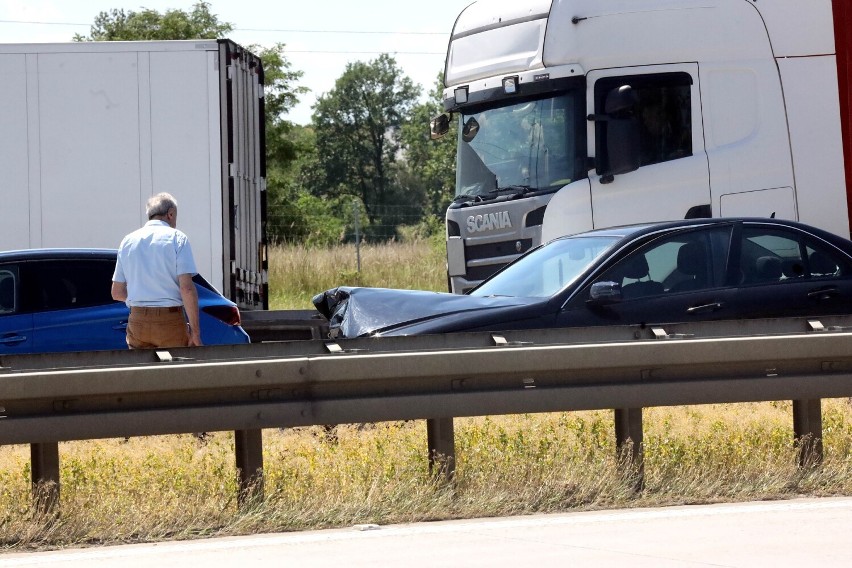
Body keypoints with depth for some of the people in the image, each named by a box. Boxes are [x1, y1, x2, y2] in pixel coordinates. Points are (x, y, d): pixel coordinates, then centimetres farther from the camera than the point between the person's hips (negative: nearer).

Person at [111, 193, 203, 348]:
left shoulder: (128, 241, 11)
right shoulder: (176, 238, -3)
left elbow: (117, 293, 11)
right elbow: (187, 288, -13)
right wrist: (195, 330, -10)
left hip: (137, 321, 4)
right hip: (170, 319, -4)